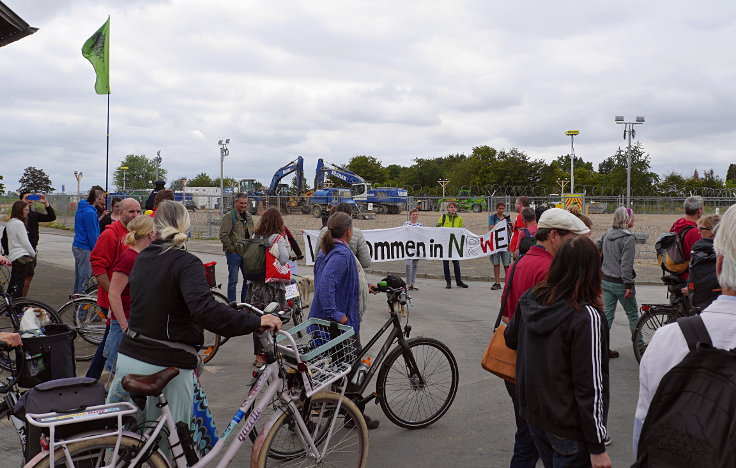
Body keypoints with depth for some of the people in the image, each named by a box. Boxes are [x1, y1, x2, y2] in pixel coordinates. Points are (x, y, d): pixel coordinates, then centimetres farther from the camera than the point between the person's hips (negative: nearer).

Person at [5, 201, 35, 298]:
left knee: (12, 283, 14)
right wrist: (33, 253, 0)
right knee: (19, 284, -7)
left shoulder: (9, 223, 15)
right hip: (21, 257, -9)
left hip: (12, 256, 9)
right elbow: (25, 241, -13)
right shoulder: (19, 223, -13)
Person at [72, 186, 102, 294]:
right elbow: (92, 235, -17)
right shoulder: (90, 212, -19)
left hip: (77, 246, 10)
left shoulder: (81, 209, 12)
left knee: (79, 278, 17)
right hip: (85, 249, -10)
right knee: (85, 279, -3)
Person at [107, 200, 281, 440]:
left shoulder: (142, 258, 9)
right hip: (168, 366, -7)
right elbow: (204, 308, -30)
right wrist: (255, 322, -31)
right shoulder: (186, 263, -14)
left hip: (129, 356, 7)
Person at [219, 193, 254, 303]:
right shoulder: (229, 216, -9)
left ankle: (245, 302, 23)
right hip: (234, 252, -7)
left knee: (248, 278, 11)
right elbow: (223, 235, -14)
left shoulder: (248, 216, 14)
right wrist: (231, 248, -15)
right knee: (233, 280, -1)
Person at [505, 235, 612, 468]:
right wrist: (597, 446, -14)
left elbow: (511, 339, 15)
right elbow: (590, 386, -21)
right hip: (569, 428, -6)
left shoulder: (530, 299, -3)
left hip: (533, 414, 6)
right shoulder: (587, 317, -22)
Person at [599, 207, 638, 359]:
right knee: (633, 315, 10)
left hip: (606, 281, 6)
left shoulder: (607, 235, 6)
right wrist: (628, 285, -20)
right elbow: (626, 264, -20)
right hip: (620, 283, -6)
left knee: (607, 315, 8)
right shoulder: (628, 238, -15)